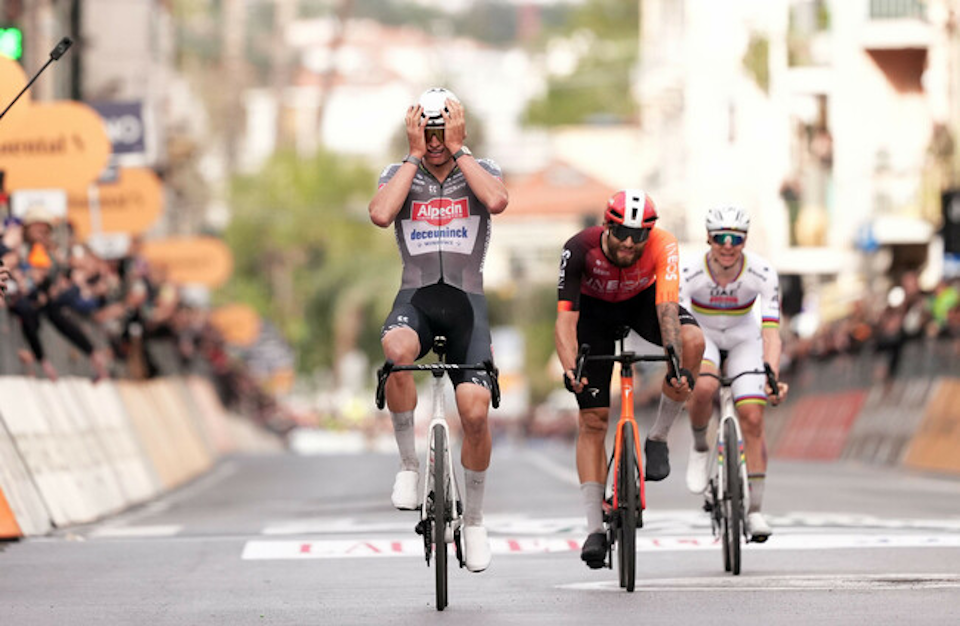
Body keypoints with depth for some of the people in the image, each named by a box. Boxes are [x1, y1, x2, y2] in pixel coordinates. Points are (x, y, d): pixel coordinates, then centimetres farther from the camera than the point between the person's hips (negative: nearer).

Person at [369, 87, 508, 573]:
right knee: (396, 350, -38)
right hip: (417, 296, 0)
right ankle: (408, 464, -19)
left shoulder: (481, 170, 7)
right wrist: (415, 156, -10)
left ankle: (474, 519, 5)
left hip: (466, 299, 0)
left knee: (475, 408, -17)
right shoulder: (400, 174, 7)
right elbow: (380, 214, -16)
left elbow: (497, 201, -19)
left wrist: (458, 150, -11)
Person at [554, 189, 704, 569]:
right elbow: (565, 318, -38)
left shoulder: (662, 246, -33)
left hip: (643, 300, 1)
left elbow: (667, 308, -41)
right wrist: (569, 368, -54)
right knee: (593, 419, -8)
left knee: (693, 341, -31)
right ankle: (595, 530, -3)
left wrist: (676, 363, -56)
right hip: (595, 308, -1)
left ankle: (658, 438, -11)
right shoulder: (580, 249, -34)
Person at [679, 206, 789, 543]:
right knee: (704, 387, -34)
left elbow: (771, 329, -30)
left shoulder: (763, 273, -26)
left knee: (753, 419, -13)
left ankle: (754, 511, -5)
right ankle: (699, 448, -4)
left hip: (743, 338, 1)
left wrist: (773, 376, -45)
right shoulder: (689, 272, -28)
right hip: (700, 335, -1)